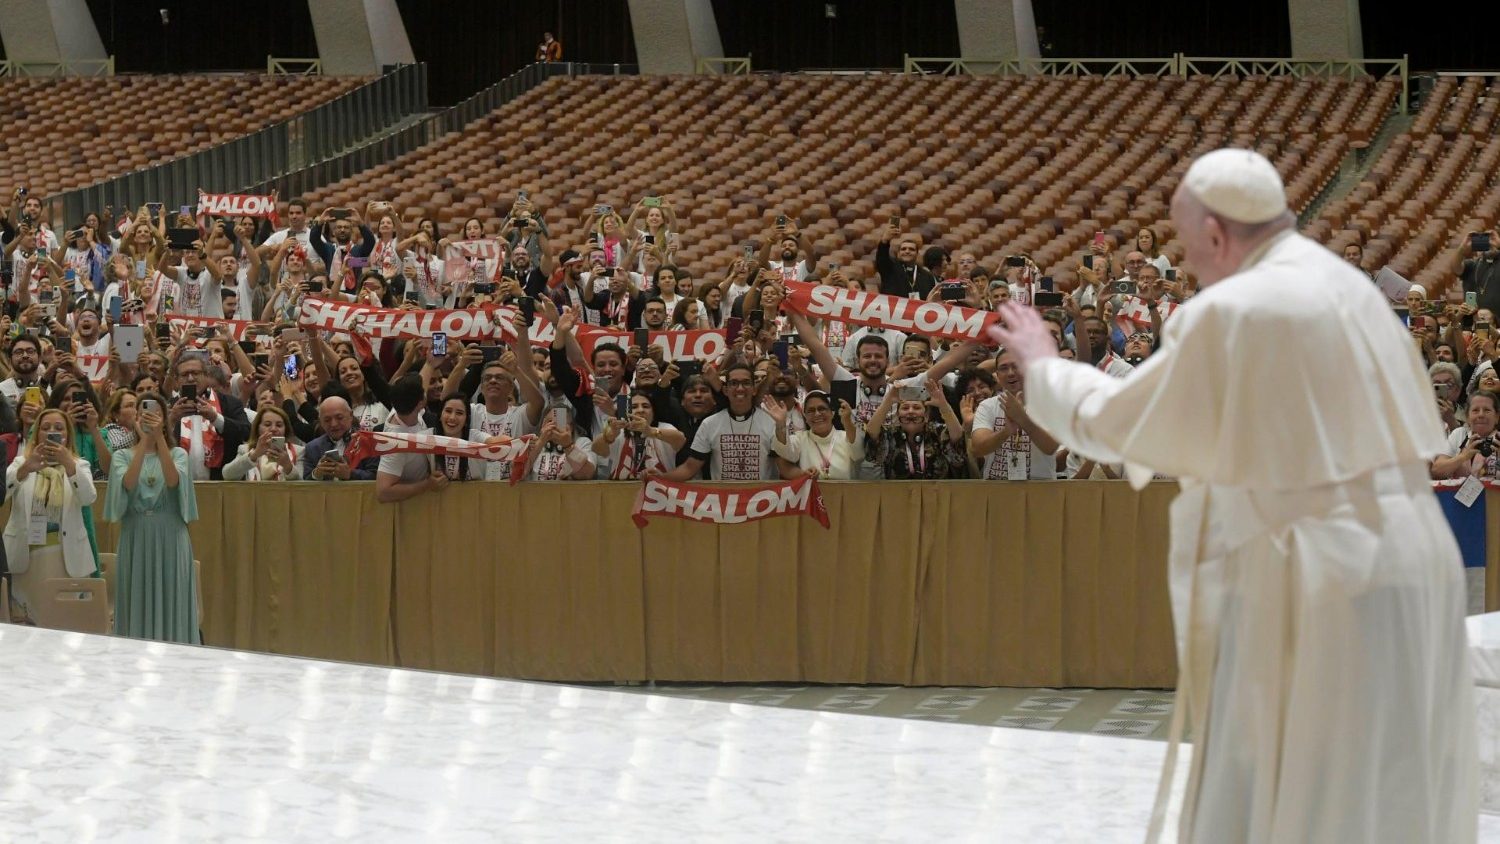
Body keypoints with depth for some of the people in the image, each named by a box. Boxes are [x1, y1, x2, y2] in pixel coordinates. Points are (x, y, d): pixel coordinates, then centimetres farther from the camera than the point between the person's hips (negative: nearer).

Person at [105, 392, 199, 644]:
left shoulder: (178, 453, 7)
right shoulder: (123, 456, 7)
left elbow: (173, 480, -15)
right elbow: (128, 484, -14)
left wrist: (159, 437, -23)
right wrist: (143, 441, -19)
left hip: (170, 539, 0)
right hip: (136, 538, 0)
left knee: (170, 603, 0)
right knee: (138, 604, 1)